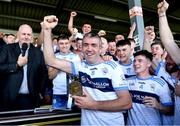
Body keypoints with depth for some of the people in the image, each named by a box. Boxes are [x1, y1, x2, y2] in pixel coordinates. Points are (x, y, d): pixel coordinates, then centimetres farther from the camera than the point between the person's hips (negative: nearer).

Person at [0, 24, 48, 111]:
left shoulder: (38, 53, 4)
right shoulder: (8, 49, 1)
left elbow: (44, 74, 8)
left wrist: (41, 92, 4)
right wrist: (17, 64, -15)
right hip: (10, 98, 0)